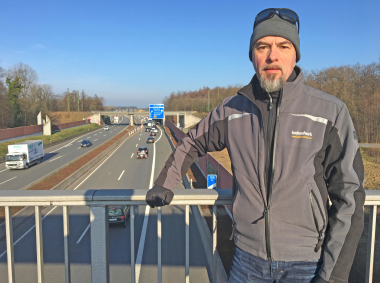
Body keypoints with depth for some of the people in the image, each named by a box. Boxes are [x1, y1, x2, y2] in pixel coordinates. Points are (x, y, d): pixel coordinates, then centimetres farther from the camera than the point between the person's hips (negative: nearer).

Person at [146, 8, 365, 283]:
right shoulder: (233, 109, -2)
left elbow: (349, 196, -8)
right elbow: (191, 144, 15)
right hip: (248, 256, 2)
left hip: (307, 261, -2)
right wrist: (164, 184, 12)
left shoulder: (331, 112, -9)